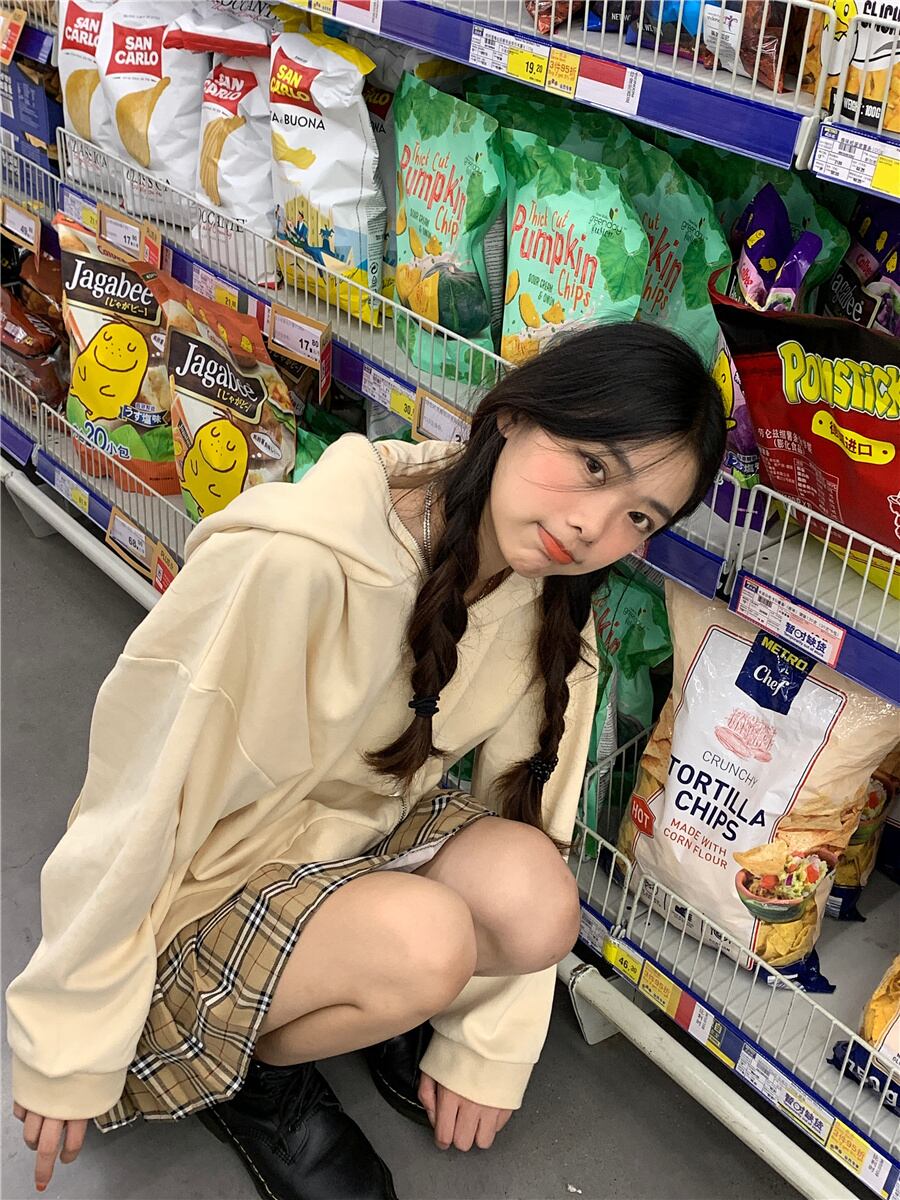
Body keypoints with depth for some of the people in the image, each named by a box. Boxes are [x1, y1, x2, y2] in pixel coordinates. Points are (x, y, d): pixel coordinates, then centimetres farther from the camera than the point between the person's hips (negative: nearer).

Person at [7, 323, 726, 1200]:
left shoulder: (554, 608, -12)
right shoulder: (291, 565, -34)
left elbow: (526, 815, -3)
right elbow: (133, 816, -25)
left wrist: (485, 1046, -1)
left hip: (366, 832, 6)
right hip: (202, 882, -5)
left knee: (540, 906, -24)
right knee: (425, 942, -32)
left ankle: (382, 1008, 9)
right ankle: (251, 1076, 0)